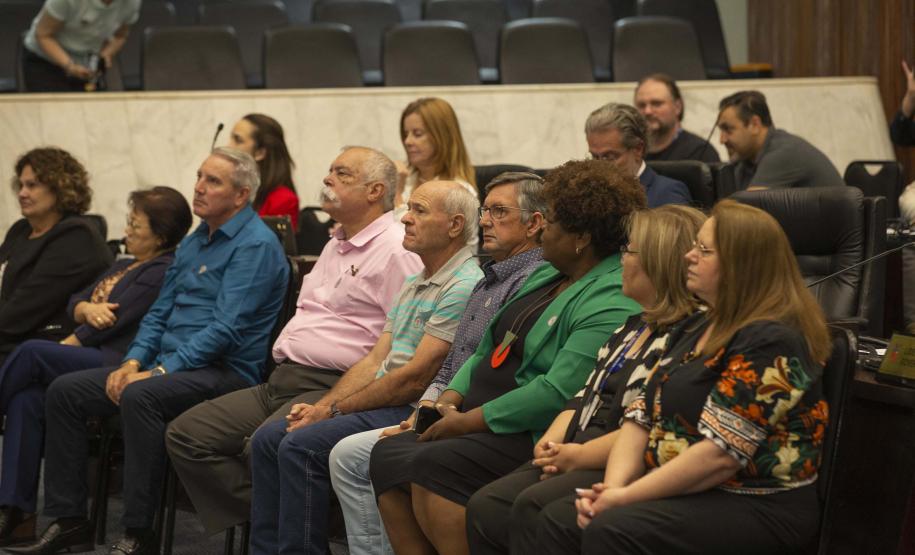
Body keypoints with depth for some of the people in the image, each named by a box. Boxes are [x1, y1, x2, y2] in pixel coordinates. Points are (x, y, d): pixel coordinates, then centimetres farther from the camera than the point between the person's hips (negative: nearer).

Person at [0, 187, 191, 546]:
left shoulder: (162, 272, -8)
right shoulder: (127, 265, 24)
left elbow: (114, 322, -13)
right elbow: (75, 303, 19)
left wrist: (61, 348, -6)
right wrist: (88, 308, -6)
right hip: (95, 358, 9)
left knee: (31, 352, -24)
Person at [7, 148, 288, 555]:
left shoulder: (256, 245, -11)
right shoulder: (193, 242, 18)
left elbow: (226, 329, -19)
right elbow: (159, 312, 19)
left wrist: (158, 372, -21)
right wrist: (133, 362, 0)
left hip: (225, 370, -9)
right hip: (170, 362, 9)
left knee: (140, 396, -36)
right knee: (64, 391, -1)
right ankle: (69, 521, 1)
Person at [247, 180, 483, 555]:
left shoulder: (465, 286, -13)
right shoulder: (413, 284, 20)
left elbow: (415, 377, -18)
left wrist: (334, 410, -11)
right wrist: (321, 407, 1)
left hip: (412, 411, -10)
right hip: (381, 404, 10)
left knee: (301, 446, -23)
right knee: (268, 438, 0)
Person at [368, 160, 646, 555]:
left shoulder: (612, 302, -16)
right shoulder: (548, 274, 17)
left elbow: (558, 392, -23)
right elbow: (490, 350, 22)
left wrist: (471, 420, -19)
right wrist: (451, 398, 4)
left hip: (530, 435, -10)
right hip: (477, 421, 10)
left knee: (431, 467, -28)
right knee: (387, 455, -8)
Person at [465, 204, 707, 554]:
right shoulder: (634, 327, 21)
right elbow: (586, 396, 20)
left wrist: (577, 456, -16)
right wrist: (552, 441, 1)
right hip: (577, 459, 10)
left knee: (532, 507, -29)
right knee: (485, 507, -7)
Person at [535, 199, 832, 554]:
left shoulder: (770, 343, -16)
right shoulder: (708, 331, 16)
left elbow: (721, 453, -23)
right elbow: (642, 416, 11)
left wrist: (626, 497, -18)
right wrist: (613, 486, -7)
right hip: (691, 495, 9)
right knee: (558, 520, -8)